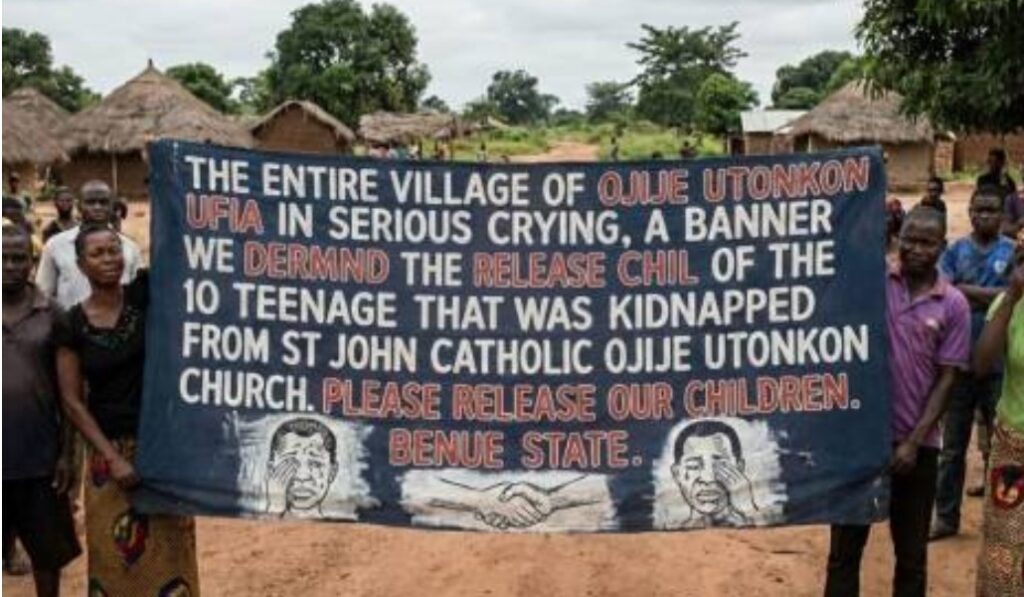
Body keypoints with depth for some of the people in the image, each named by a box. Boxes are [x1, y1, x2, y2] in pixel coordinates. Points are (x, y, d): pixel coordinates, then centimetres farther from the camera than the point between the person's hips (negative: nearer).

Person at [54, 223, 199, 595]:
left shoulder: (144, 296, -2)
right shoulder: (72, 325, -4)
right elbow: (72, 402, -5)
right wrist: (112, 457, -10)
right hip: (109, 449, 0)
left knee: (167, 547, 8)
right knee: (114, 551, 9)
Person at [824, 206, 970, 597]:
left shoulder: (953, 305, -2)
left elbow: (946, 379, -3)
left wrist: (914, 440, -9)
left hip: (916, 443, 0)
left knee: (911, 554, 13)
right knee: (844, 547, 10)